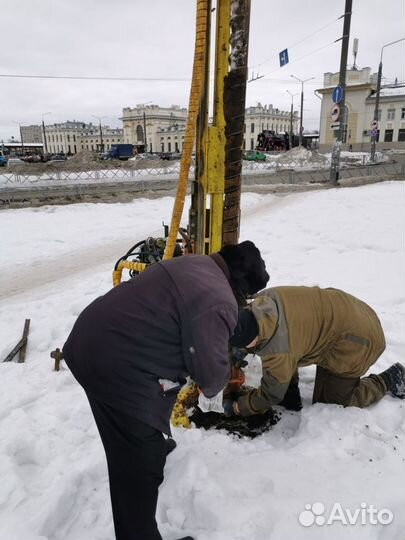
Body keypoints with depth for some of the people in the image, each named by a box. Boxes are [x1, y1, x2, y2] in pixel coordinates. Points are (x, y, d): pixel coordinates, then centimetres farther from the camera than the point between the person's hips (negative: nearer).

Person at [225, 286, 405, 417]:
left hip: (357, 339, -8)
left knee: (331, 404, 4)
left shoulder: (279, 350, -33)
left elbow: (271, 395, -15)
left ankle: (389, 379, 16)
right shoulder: (262, 300, -15)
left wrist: (237, 407, -3)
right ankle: (290, 394, 15)